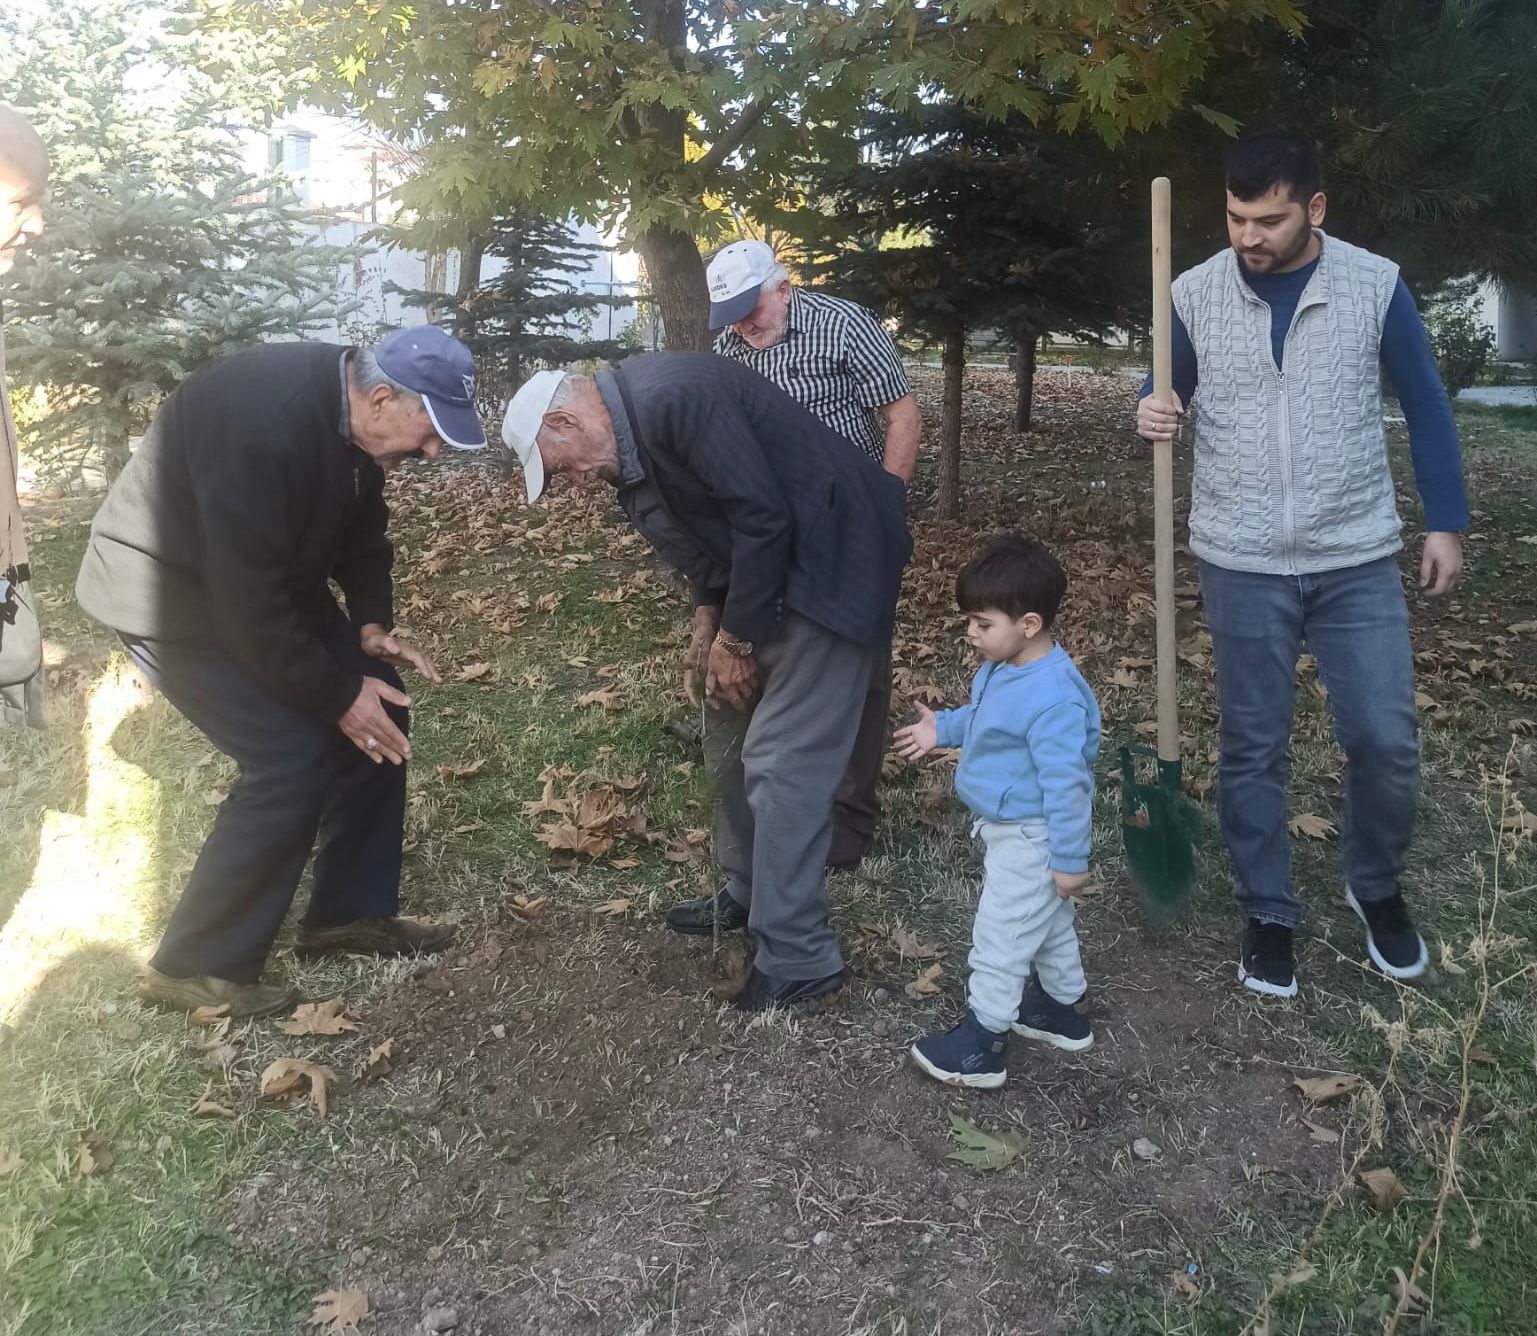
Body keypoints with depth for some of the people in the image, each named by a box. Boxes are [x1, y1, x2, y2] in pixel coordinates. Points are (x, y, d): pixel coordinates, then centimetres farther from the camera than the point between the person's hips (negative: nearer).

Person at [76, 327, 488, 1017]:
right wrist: (337, 695, -23)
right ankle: (197, 965, 1)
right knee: (293, 760, -17)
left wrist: (372, 624, -6)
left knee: (381, 710, 4)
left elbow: (361, 521, 9)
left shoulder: (349, 409, -7)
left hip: (267, 578, 9)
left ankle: (349, 910, 17)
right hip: (173, 588, -9)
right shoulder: (267, 422, -35)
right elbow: (247, 604, -32)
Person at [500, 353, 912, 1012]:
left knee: (780, 762, -9)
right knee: (730, 734, 17)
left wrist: (738, 639, -15)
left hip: (828, 559, -10)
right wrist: (712, 623, 3)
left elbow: (764, 518, -26)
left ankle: (797, 957, 2)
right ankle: (747, 896, 34)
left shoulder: (672, 398, -25)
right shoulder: (632, 428, 5)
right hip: (765, 570, 10)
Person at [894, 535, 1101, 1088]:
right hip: (1011, 829, 10)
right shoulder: (1001, 669, -2)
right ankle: (1062, 1010, 44)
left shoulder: (1052, 700, -32)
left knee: (1000, 936, 3)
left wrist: (1070, 860, -23)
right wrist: (943, 728, 10)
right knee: (1048, 922, 25)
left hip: (1030, 840, -10)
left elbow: (1066, 785, -28)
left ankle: (981, 1045, 18)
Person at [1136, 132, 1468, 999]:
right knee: (1252, 748, 7)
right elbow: (1167, 389, 11)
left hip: (1359, 561, 0)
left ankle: (1377, 886, 30)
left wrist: (1447, 523, 3)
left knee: (1386, 741, 2)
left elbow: (1426, 406, 5)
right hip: (1242, 566, 0)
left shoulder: (1375, 285, -4)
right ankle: (1269, 914, 24)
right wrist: (1153, 413, -13)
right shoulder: (1194, 293, -2)